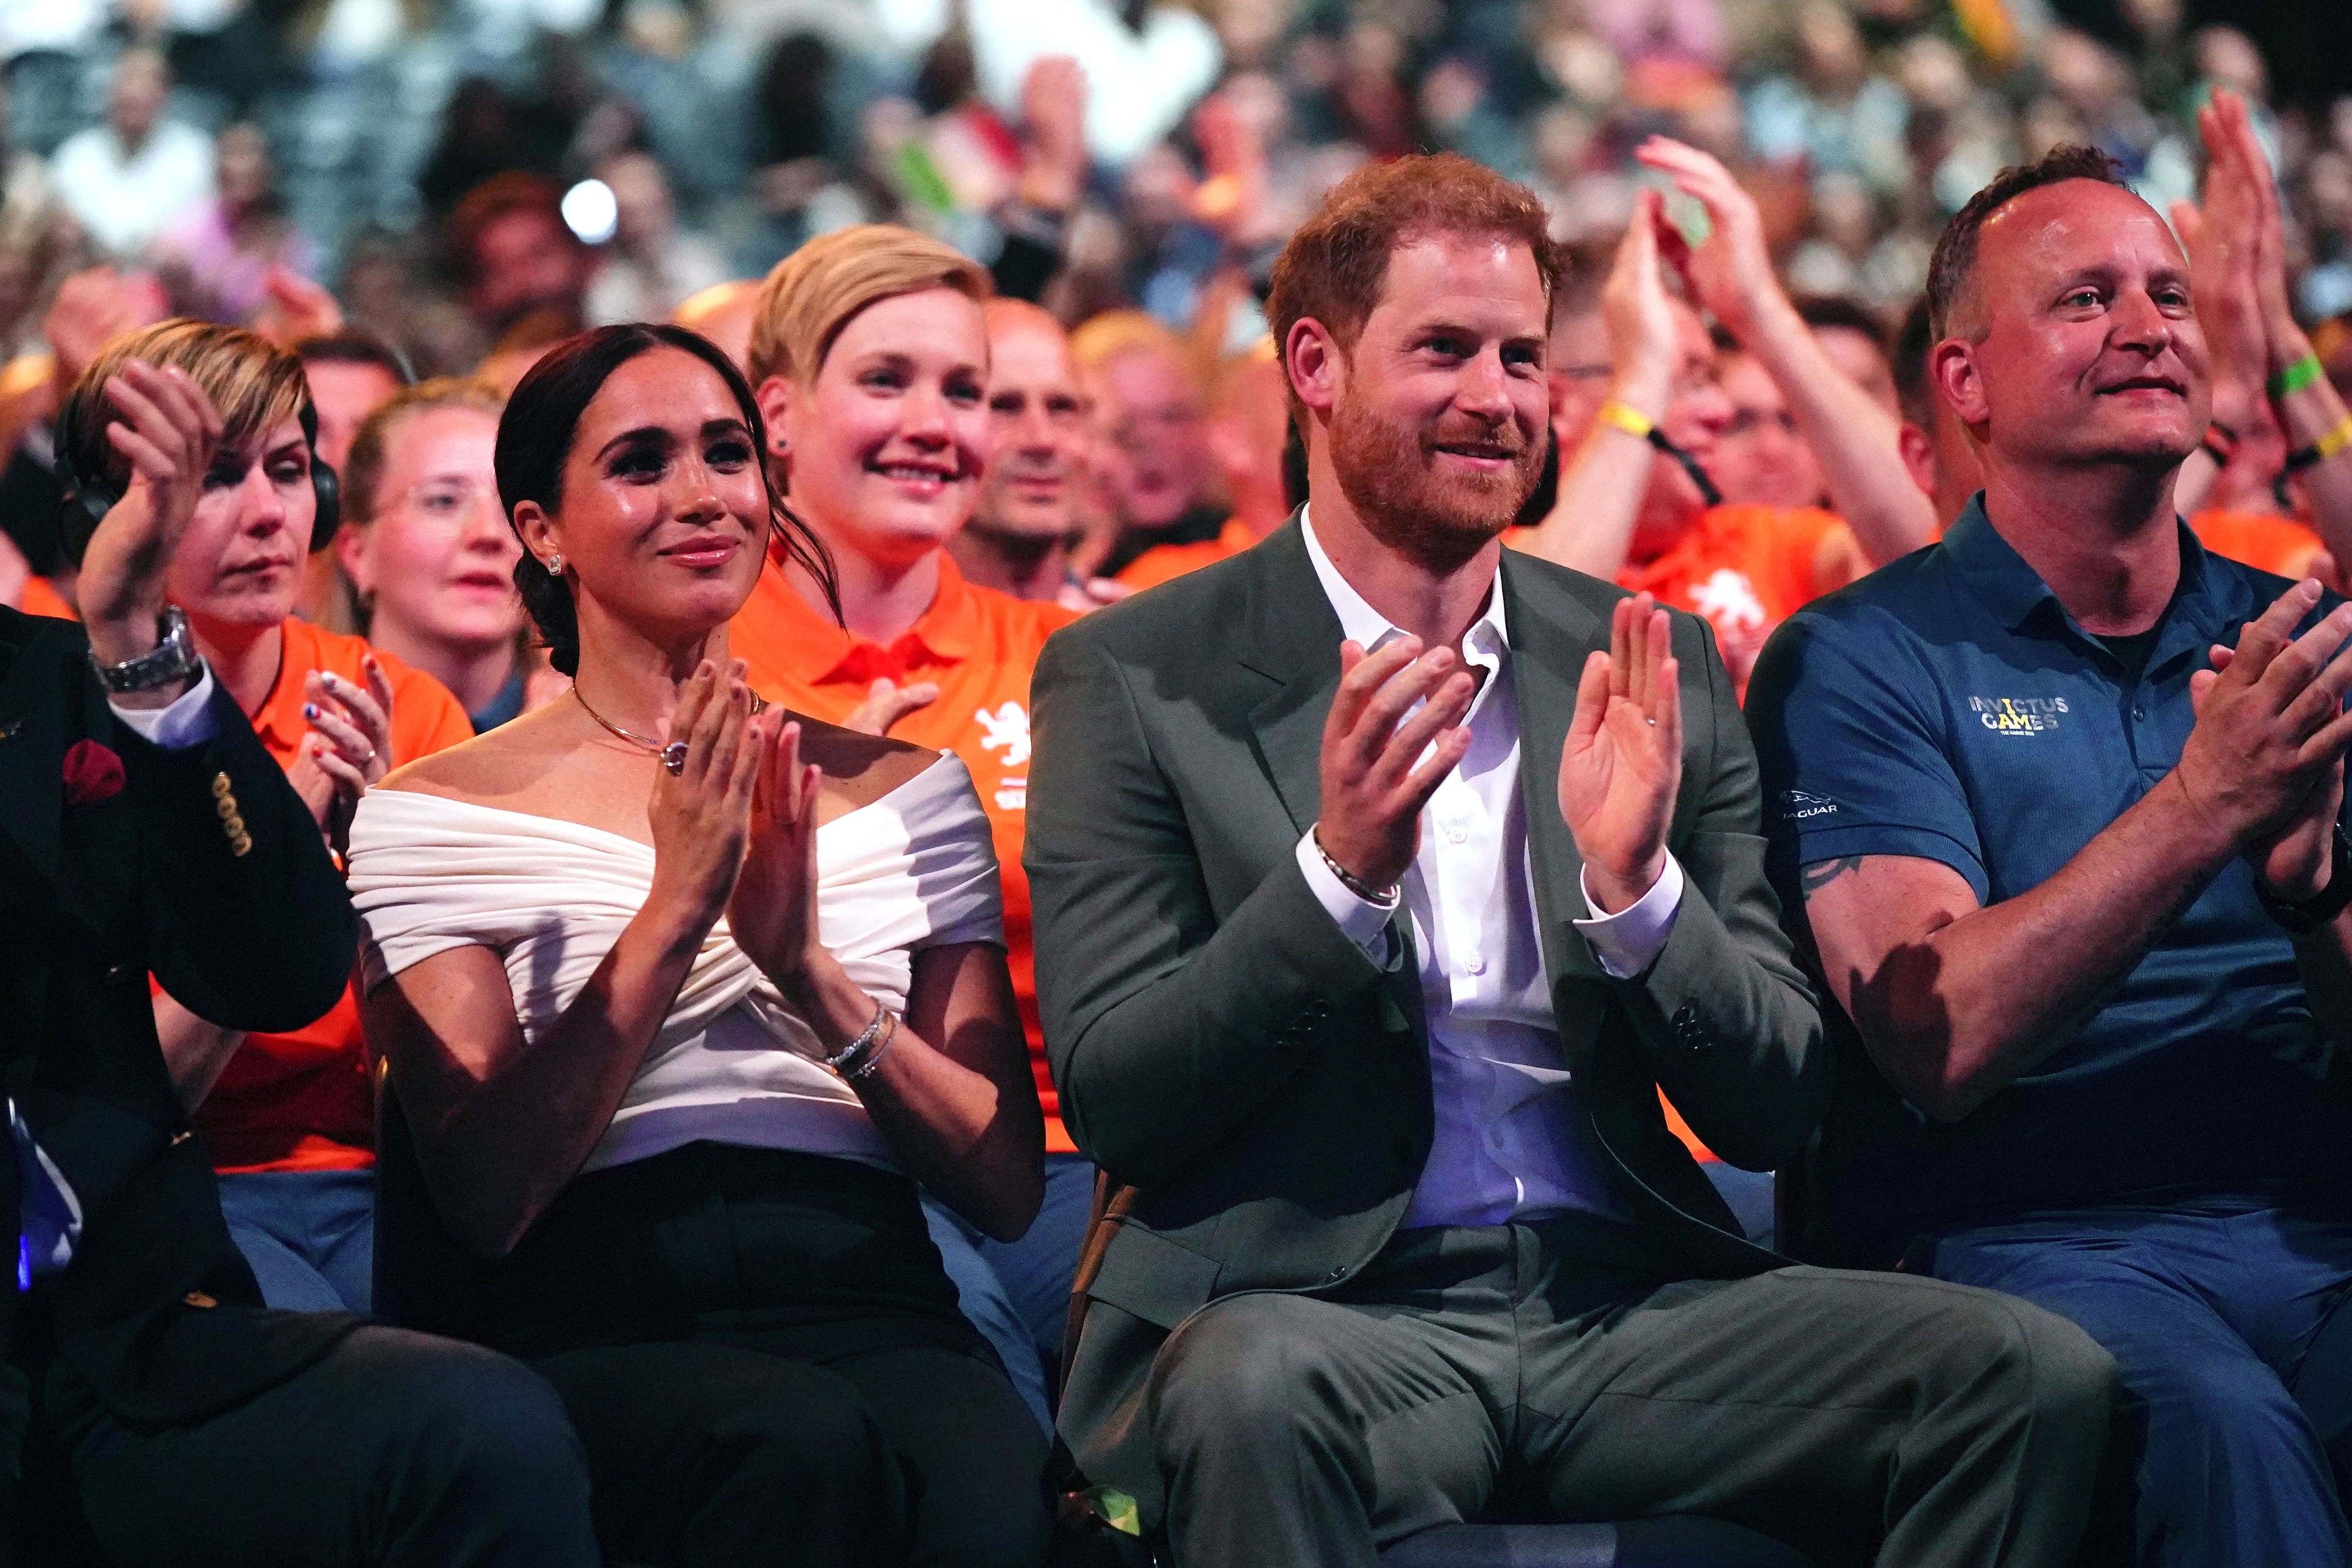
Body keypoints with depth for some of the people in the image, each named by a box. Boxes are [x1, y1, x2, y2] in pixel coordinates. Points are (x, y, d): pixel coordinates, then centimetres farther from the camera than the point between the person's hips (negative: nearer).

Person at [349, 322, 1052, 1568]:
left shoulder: (906, 793, 18)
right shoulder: (435, 816, 10)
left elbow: (1008, 1184, 9)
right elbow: (485, 1197, -4)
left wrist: (811, 972, -7)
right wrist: (671, 911, -10)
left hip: (868, 1303, 2)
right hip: (590, 1326, -2)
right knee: (805, 1443, -37)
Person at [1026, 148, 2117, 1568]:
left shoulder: (1658, 672, 13)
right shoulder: (1133, 681, 4)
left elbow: (1775, 1112, 10)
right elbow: (1113, 1103, -4)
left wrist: (1636, 887, -10)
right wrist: (1339, 869, -19)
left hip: (1622, 1298, 4)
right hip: (1317, 1307, -4)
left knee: (2036, 1374, -19)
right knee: (1256, 1390, -40)